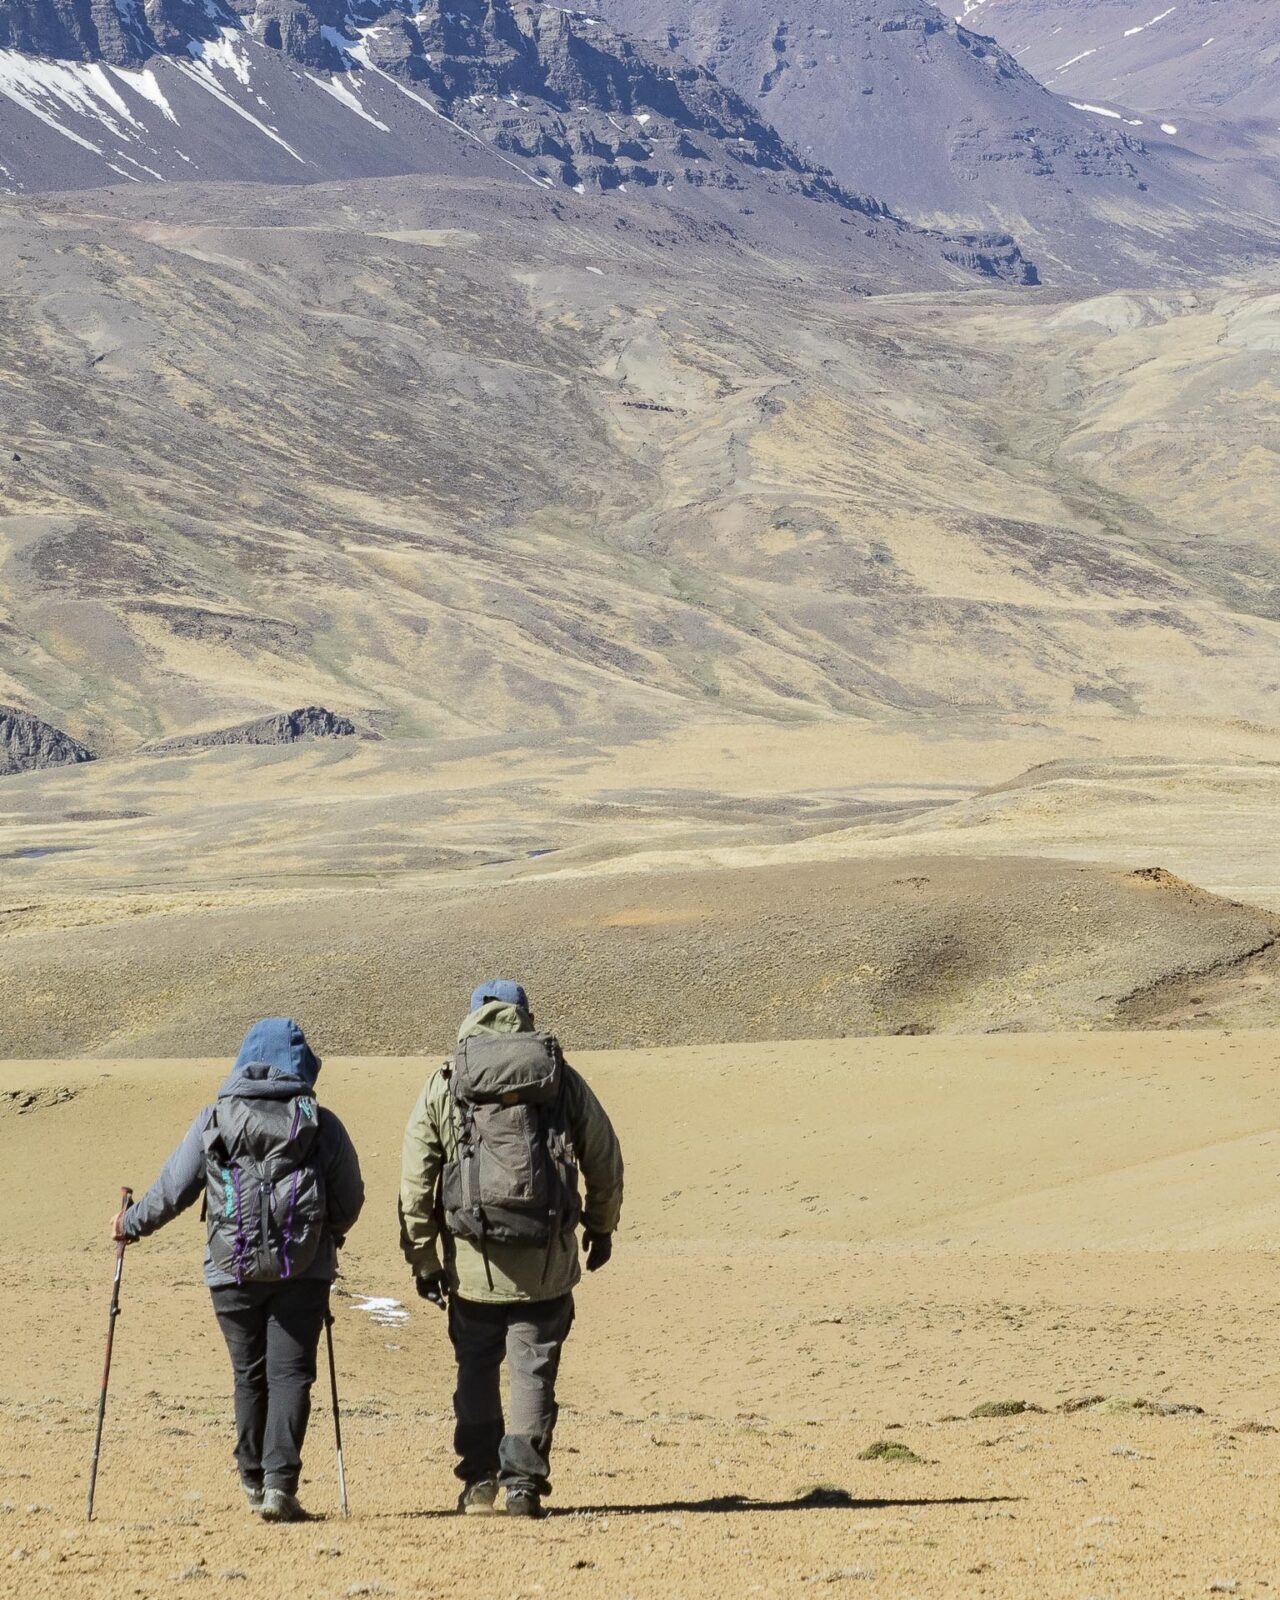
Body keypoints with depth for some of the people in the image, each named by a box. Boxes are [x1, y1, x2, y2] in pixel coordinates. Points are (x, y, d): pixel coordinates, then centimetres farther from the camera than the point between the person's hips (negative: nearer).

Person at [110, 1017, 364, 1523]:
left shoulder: (212, 1122, 1)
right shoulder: (321, 1125, 0)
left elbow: (171, 1191, 5)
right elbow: (350, 1201, 7)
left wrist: (129, 1225, 23)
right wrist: (330, 1234, 29)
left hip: (232, 1272, 1)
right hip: (303, 1272, -1)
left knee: (250, 1376, 14)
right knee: (290, 1374, -1)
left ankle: (254, 1480, 25)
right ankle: (279, 1482, -13)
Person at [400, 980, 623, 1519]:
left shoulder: (444, 1085, 3)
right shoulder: (561, 1079, 5)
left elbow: (416, 1181, 1)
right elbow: (605, 1158, 10)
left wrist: (422, 1259, 7)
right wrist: (601, 1227, 25)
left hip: (472, 1259, 0)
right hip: (547, 1263, 0)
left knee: (476, 1371, 14)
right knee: (533, 1370, 6)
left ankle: (480, 1482, 17)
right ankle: (523, 1481, 2)